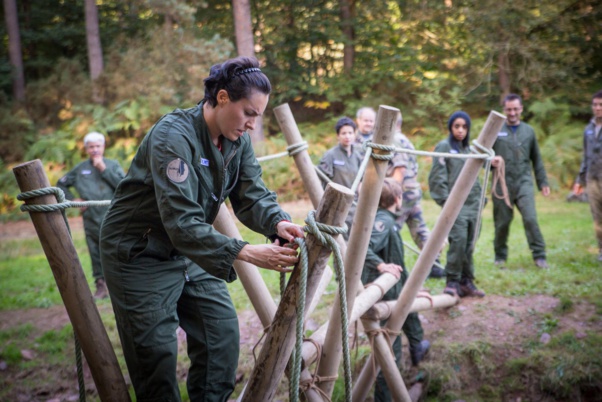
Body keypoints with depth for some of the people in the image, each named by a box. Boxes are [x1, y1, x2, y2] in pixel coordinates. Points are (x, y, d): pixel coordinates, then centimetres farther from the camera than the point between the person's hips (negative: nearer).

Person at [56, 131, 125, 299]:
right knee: (96, 255, 5)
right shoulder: (80, 169, 10)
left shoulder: (113, 165, 6)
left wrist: (104, 169, -10)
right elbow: (61, 184, 20)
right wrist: (73, 199, 5)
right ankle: (101, 286, 14)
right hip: (92, 221, 2)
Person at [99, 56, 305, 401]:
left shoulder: (238, 140, -4)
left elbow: (253, 195, -7)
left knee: (223, 330, 5)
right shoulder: (173, 137, -29)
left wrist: (278, 223, -29)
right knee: (157, 353, -3)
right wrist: (247, 253, -41)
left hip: (191, 252, 7)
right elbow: (181, 223, -35)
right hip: (139, 254, -7)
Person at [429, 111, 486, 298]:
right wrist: (445, 199, -13)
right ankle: (453, 281, -10)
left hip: (472, 203, 6)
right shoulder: (444, 146, -1)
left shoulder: (468, 149, 20)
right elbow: (438, 176, -7)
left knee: (468, 244, 5)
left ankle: (467, 281, 13)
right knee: (458, 239, -18)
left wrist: (480, 198, 15)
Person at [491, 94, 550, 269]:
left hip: (524, 182, 1)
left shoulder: (528, 131, 12)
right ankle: (500, 256, 21)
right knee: (502, 222, 5)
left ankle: (539, 256, -3)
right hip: (502, 183, -1)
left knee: (530, 218, -12)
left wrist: (543, 182, 15)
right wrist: (491, 162, -17)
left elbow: (536, 159, 18)